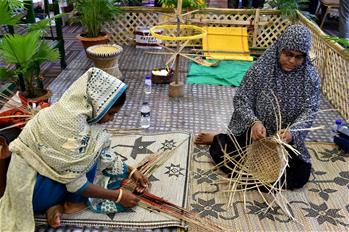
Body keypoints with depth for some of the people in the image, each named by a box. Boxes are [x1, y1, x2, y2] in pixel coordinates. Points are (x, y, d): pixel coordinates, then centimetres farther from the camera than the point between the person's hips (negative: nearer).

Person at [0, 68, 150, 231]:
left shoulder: (80, 108, -5)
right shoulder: (72, 124, -31)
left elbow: (103, 155, 7)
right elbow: (75, 184, -24)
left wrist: (130, 171, 5)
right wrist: (118, 196, -16)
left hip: (38, 168, 8)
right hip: (31, 188, -8)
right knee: (93, 145, -15)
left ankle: (57, 204, 3)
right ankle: (74, 203, 2)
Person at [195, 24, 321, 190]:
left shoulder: (310, 77, -9)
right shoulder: (260, 68, -15)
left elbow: (310, 110, -14)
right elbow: (241, 100, -13)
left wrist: (292, 131, -35)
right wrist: (254, 122, -33)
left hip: (287, 138, 3)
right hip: (254, 132, -3)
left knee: (300, 176, -9)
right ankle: (217, 139, 18)